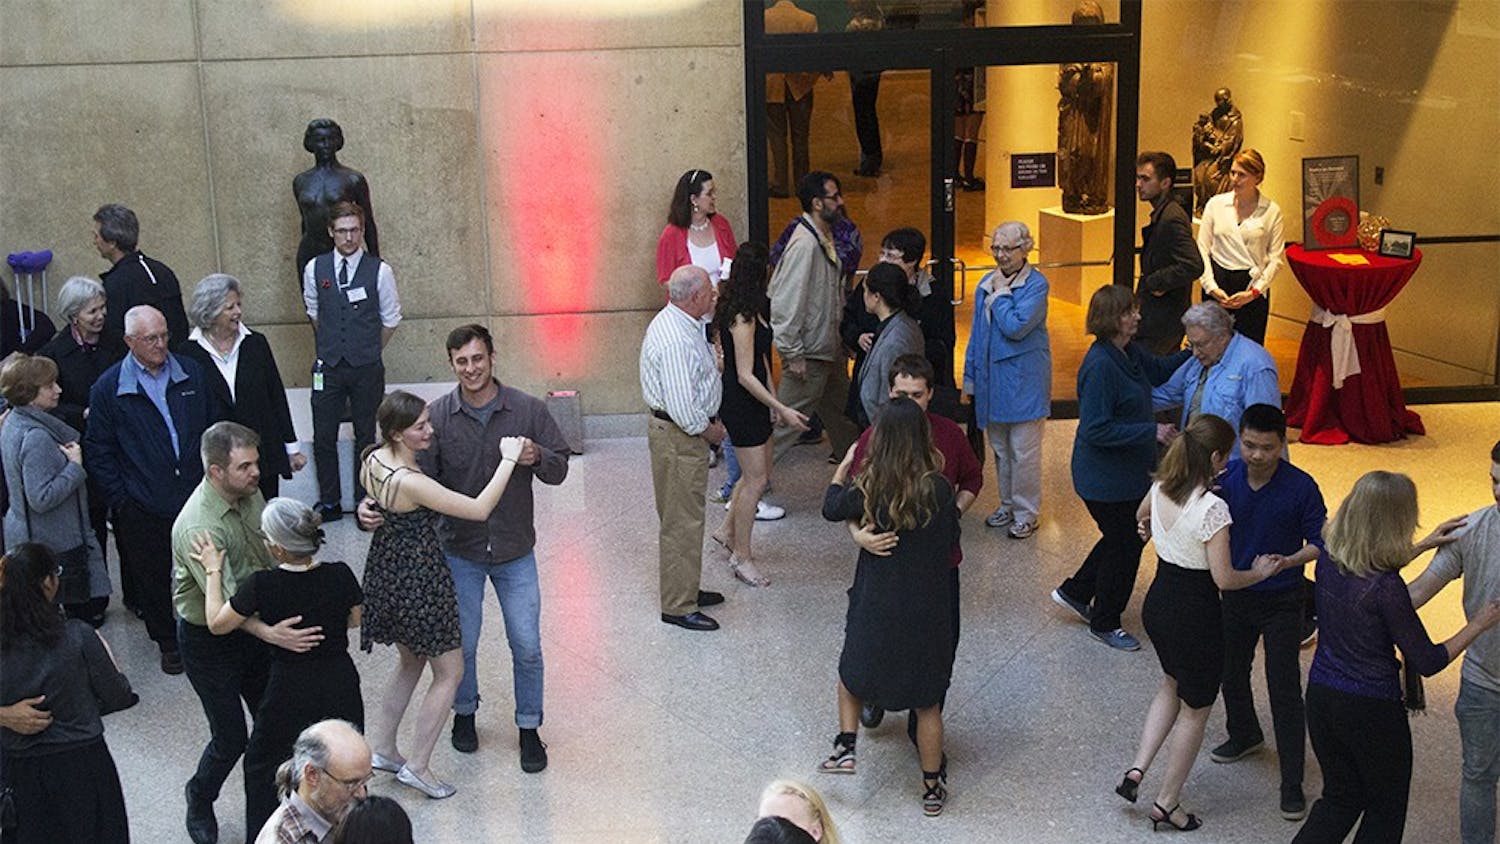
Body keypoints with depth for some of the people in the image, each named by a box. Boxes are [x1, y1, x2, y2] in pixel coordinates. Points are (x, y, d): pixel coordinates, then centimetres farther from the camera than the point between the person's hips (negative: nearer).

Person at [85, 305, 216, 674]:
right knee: (153, 577, 12)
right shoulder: (108, 388, -7)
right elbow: (98, 452, -3)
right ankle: (168, 642, 30)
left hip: (194, 495, 2)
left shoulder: (190, 373, 1)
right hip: (143, 506, -2)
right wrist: (120, 500, -7)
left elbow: (211, 428, 10)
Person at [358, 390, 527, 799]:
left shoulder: (372, 461, -5)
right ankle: (417, 766, 13)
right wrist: (508, 459, -22)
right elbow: (479, 509, -27)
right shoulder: (410, 482, -31)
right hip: (418, 578, -9)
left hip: (387, 570, 9)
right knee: (449, 672, 8)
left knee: (411, 661, 28)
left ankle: (382, 746, 35)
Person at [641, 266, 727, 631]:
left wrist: (710, 419, 15)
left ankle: (685, 589, 34)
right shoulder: (677, 340, -27)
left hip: (680, 431, 11)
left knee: (685, 517, 21)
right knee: (682, 521, -2)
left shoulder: (673, 322, 7)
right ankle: (678, 607, 7)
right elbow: (681, 407, -28)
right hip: (678, 436, -11)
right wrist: (709, 430, -11)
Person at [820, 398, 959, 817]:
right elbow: (951, 539, -4)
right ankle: (932, 787, 23)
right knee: (927, 701, 14)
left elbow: (831, 508, 6)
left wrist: (844, 466, 20)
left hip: (875, 608, 0)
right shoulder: (939, 489, -17)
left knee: (853, 673, 27)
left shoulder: (867, 487, -14)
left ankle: (845, 745, 15)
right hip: (926, 607, 0)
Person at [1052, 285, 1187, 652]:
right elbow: (1095, 430, -29)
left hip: (1129, 471, 10)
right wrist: (1151, 431, -27)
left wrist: (1194, 352, 3)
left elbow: (1160, 370, 20)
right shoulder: (1100, 366, -28)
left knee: (1132, 535, 23)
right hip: (1106, 479, -10)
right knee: (1124, 544, 6)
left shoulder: (1129, 353, 1)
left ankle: (1075, 591, 38)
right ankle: (1104, 623, 27)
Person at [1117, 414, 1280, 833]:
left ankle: (1137, 771, 20)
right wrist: (1260, 572, -4)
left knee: (1173, 685, 30)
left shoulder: (1161, 489, -4)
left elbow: (1141, 516, 21)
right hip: (1195, 615, -7)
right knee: (1195, 711, 13)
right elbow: (1223, 578, -22)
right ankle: (1166, 804, 24)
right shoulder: (1213, 508, -26)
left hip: (1157, 605, 7)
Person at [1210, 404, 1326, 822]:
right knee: (1231, 673, 22)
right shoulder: (1226, 478, -9)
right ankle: (1244, 735, 51)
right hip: (1235, 595, 5)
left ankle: (1292, 783, 7)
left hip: (1281, 601, -4)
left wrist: (1289, 561, -31)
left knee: (1284, 689, -3)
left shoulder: (1301, 487, -19)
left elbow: (1320, 542, -12)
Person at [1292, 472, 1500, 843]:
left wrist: (1424, 545, 19)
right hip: (1371, 709, -6)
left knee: (1340, 796, 23)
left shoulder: (1329, 561, -6)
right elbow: (1427, 662, -16)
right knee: (1385, 811, 17)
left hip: (1321, 697, 6)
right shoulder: (1387, 589, -25)